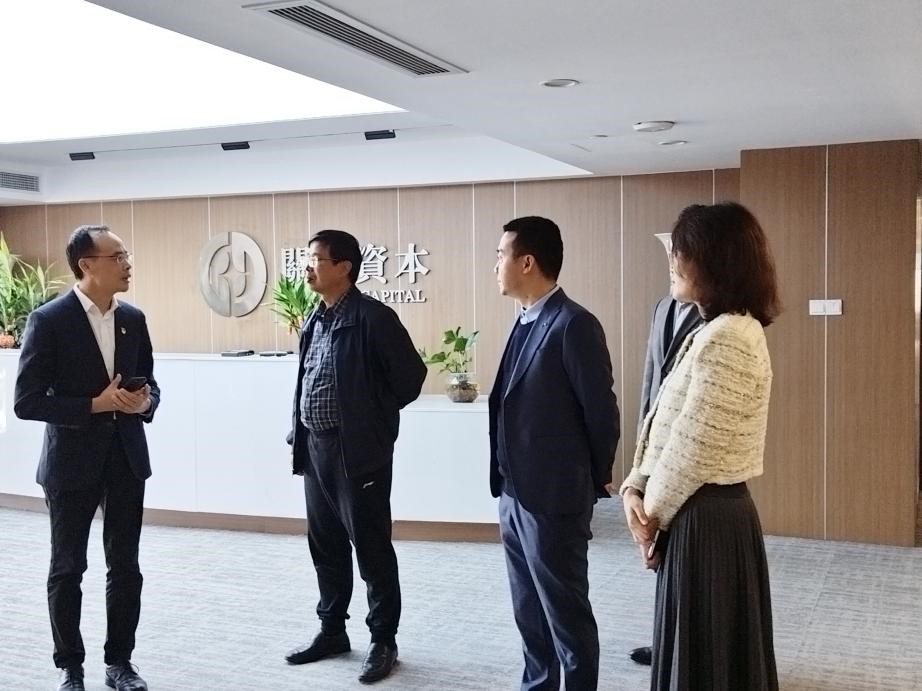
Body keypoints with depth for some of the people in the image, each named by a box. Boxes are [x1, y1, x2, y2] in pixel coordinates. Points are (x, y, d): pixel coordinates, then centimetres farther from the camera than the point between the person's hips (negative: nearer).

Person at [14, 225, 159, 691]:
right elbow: (26, 401, -14)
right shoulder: (48, 320, -12)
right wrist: (96, 405, -21)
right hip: (72, 461, -4)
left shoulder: (133, 318, 5)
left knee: (125, 567, 10)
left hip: (126, 458, 5)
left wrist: (145, 402, -10)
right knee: (68, 569, 9)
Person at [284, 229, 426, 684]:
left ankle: (384, 641, 16)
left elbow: (411, 374, -12)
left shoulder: (373, 317, -14)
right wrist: (299, 432, 11)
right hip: (314, 448, 8)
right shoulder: (314, 319, 10)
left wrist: (374, 413, -1)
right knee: (325, 545, 17)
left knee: (371, 548, 2)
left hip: (358, 450, -8)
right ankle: (332, 631, 31)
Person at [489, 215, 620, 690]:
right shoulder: (525, 322, 10)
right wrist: (507, 482, 13)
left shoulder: (574, 324, -17)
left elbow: (601, 411, -14)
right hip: (515, 493, 9)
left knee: (566, 613, 6)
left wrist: (594, 483, -2)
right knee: (529, 610, 20)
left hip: (553, 497, -9)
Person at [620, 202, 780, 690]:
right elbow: (668, 425, 11)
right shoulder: (715, 331, 12)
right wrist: (636, 489, 0)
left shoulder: (727, 338, -20)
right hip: (704, 513, 10)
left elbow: (694, 446, -20)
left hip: (704, 519, -10)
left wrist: (653, 512, -7)